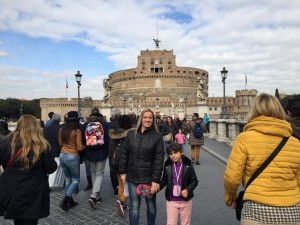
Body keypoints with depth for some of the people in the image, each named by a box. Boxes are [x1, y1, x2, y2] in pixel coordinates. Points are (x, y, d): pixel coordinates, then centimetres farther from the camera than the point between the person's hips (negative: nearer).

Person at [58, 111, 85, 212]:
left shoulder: (62, 129, 1)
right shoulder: (77, 131, -15)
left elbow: (60, 143, 12)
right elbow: (79, 147, -13)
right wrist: (85, 146, 6)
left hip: (62, 156, 6)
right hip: (72, 157, -6)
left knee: (68, 179, 20)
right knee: (75, 180, 11)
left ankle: (70, 201, 28)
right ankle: (65, 200, -4)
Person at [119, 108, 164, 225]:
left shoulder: (157, 136, -8)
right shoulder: (131, 134, 1)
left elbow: (159, 159, -10)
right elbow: (124, 154, 6)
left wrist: (156, 180, -13)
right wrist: (123, 172, 3)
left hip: (149, 178, -2)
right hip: (132, 177, 2)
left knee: (151, 205, 15)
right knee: (134, 206, 10)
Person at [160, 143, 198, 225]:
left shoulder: (188, 165, -9)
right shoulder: (167, 166, -6)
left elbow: (195, 181, -4)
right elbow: (164, 181, 5)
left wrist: (188, 190, -19)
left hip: (186, 200, 0)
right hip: (171, 200, 0)